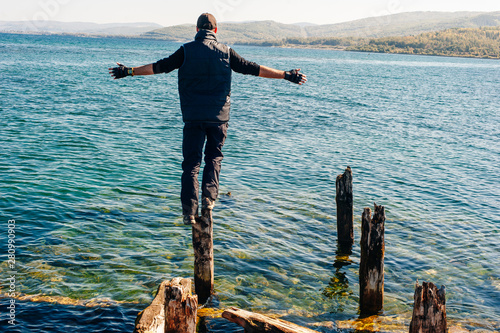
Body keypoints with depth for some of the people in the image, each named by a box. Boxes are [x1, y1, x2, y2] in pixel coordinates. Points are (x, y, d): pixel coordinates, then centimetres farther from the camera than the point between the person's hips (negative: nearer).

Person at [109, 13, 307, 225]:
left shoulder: (186, 51, 1)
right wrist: (286, 75, 11)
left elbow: (160, 67, 2)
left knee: (191, 162, 4)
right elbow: (252, 69, 4)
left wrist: (130, 71, 12)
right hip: (218, 116, 1)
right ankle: (209, 197, 2)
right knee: (214, 156, 18)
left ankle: (189, 211, -3)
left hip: (193, 116, 0)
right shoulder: (225, 52, 3)